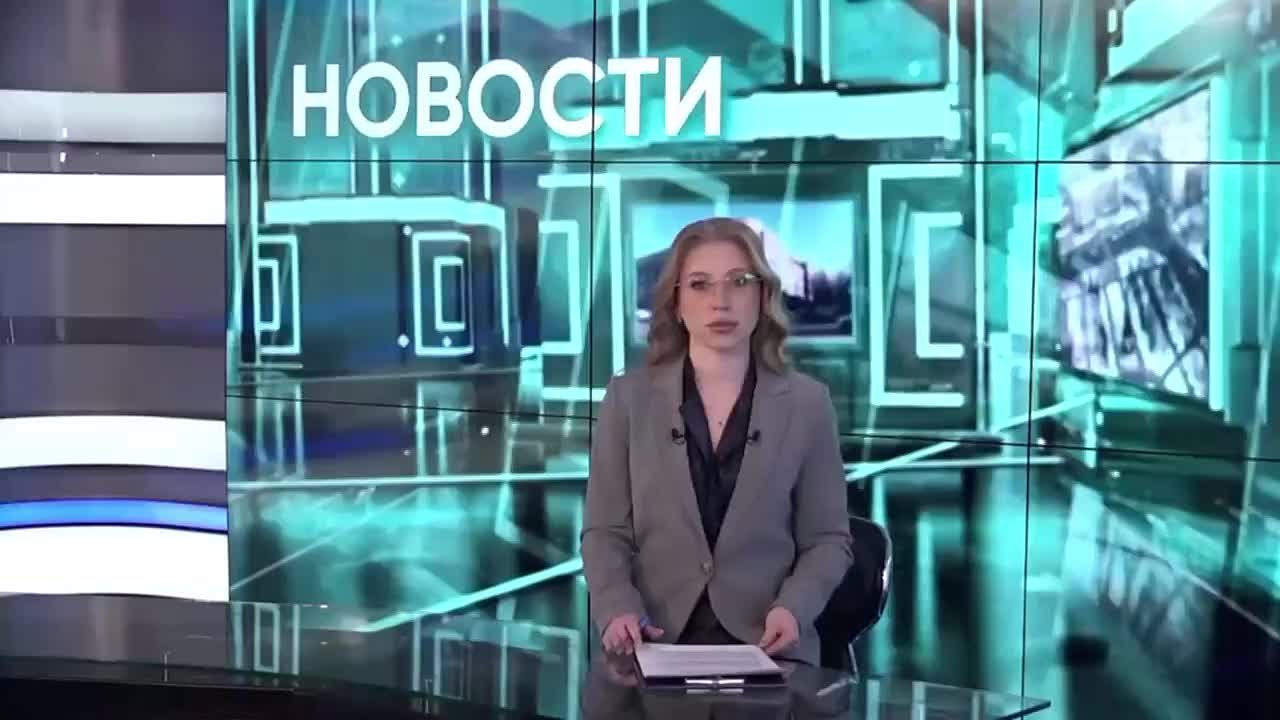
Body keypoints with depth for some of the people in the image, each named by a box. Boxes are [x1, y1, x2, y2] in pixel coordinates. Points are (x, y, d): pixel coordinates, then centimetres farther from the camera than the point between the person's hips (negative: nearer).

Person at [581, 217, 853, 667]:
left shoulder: (806, 403, 5)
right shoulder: (629, 397, 5)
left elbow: (827, 539, 7)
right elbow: (605, 532, 5)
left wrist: (793, 607, -12)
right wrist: (618, 609, -14)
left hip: (768, 647, 0)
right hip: (655, 644, 0)